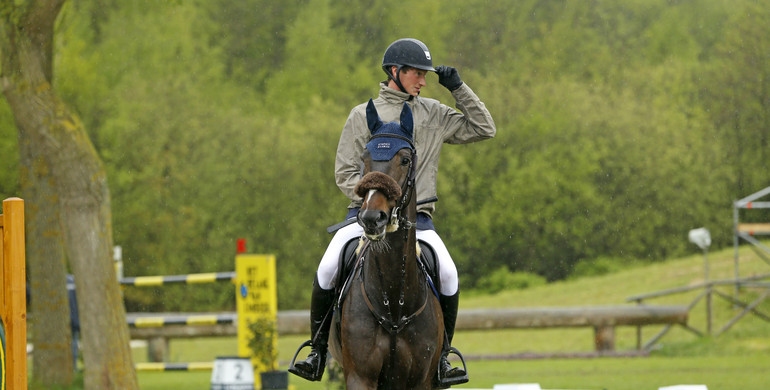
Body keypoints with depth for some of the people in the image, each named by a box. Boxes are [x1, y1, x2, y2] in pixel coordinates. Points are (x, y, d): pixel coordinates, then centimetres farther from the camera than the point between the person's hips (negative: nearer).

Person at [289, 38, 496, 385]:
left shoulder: (434, 115, 12)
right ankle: (318, 351, -5)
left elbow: (483, 129, 13)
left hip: (417, 217, 1)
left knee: (448, 276, -21)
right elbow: (345, 173, 4)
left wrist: (459, 90, 4)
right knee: (327, 271, -21)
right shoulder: (363, 115, 5)